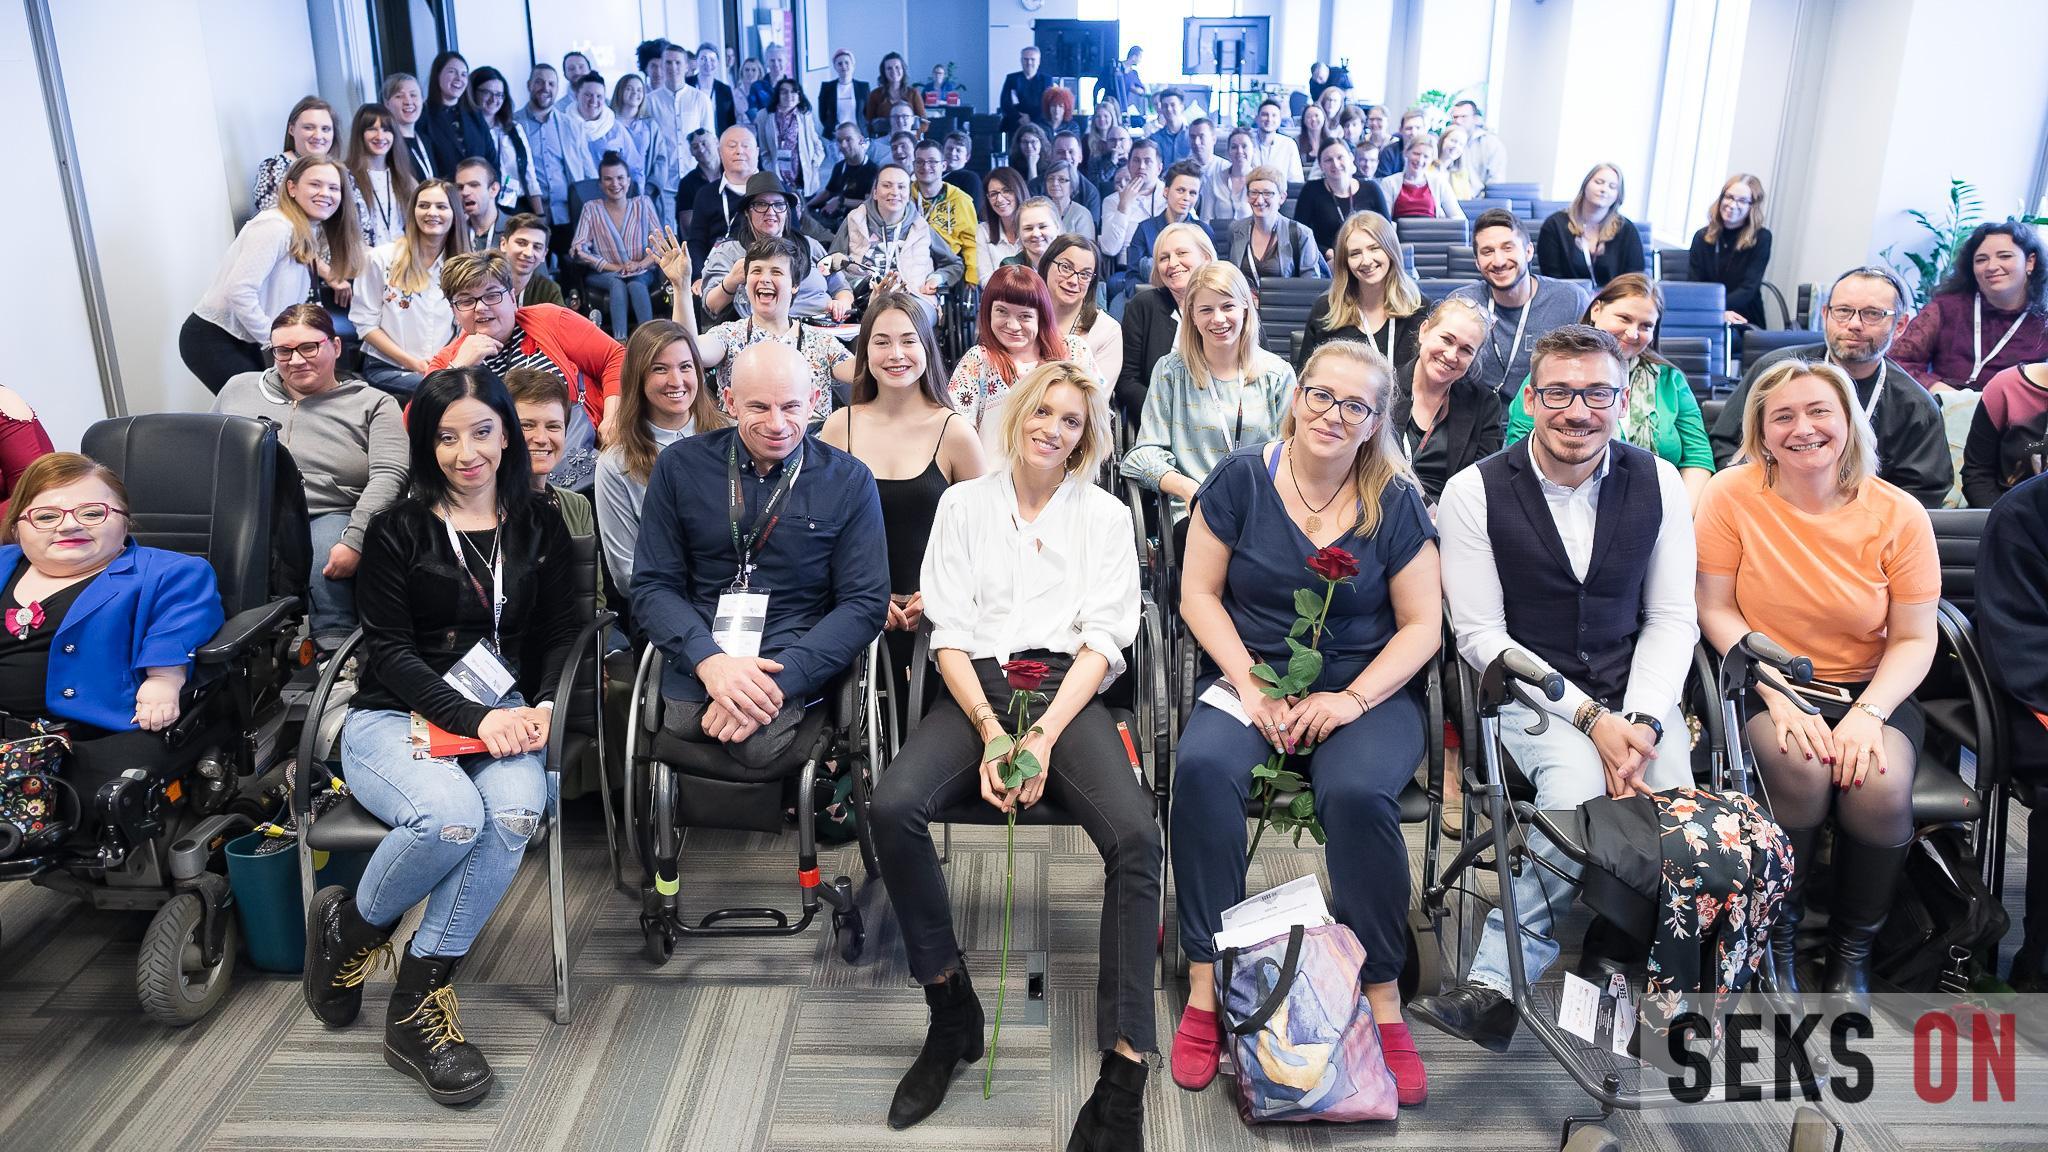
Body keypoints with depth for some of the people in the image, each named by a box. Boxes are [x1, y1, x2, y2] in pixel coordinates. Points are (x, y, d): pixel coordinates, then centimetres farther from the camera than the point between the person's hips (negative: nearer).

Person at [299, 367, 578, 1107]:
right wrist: (472, 718, -18)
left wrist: (545, 704, -9)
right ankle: (352, 926, -2)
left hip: (500, 713, 2)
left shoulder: (539, 527, 14)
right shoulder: (398, 530, 5)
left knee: (515, 810, -34)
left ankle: (417, 1003, -19)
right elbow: (391, 650, -3)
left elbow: (562, 635, 13)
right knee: (451, 814, -35)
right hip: (394, 716, -2)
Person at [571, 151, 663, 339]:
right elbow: (578, 249, -3)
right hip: (604, 275, 0)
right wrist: (612, 266, -13)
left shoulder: (643, 204, 11)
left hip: (642, 274, 1)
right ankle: (620, 341, -49)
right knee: (617, 283, -34)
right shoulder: (591, 209, 7)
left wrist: (642, 264, -14)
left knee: (636, 284, -34)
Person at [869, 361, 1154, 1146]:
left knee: (1136, 838, -29)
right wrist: (991, 732, -12)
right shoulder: (964, 504, 14)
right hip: (977, 688, 1)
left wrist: (1044, 737, -14)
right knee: (894, 807, -29)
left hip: (1068, 691, -1)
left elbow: (1104, 640, 2)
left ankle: (1123, 1077, -26)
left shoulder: (1106, 515, 12)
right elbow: (950, 633, 5)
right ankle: (951, 1008, -9)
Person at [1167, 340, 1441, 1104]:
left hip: (1365, 692, 0)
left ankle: (1382, 998, -16)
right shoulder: (1242, 479, 1)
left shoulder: (1395, 504, 2)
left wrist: (1352, 699, -14)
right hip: (1249, 681, 1)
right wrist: (1249, 685, -12)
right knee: (1203, 768, -31)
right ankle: (1207, 984, -21)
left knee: (1358, 791, -33)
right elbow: (1199, 593, 1)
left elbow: (1422, 626, 2)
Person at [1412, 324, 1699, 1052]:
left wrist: (1641, 720, -13)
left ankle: (1495, 979, -16)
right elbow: (1481, 636, -8)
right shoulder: (1476, 493, -7)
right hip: (1530, 693, -3)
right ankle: (1498, 992, -19)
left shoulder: (1657, 483, 4)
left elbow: (1673, 618, 5)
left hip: (1636, 694, 3)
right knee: (1579, 785, -34)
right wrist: (1590, 720, -17)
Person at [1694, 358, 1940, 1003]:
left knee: (1880, 787, -28)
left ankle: (1853, 950, 0)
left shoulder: (1898, 515, -4)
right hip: (1766, 685, -1)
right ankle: (1777, 937, -5)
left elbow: (1915, 639, -2)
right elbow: (1716, 610, -6)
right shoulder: (1732, 496, -7)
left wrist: (1867, 713, -19)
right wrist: (1779, 701, -17)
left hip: (1870, 688, 1)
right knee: (1798, 765, -31)